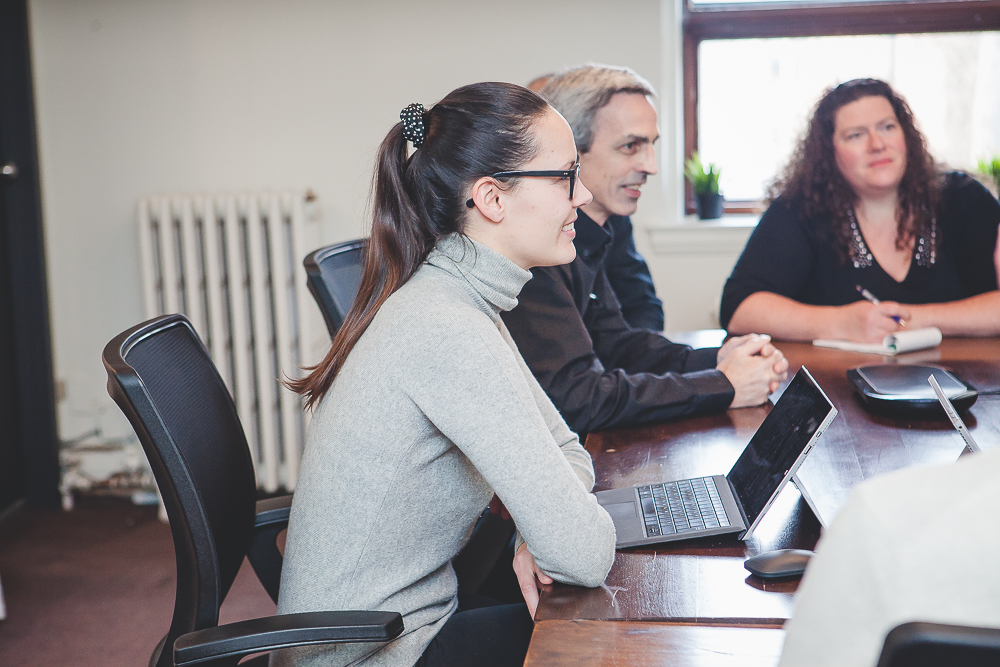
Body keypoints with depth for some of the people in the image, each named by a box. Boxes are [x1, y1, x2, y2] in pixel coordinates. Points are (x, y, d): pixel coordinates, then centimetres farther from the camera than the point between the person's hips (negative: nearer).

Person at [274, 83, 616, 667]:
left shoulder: (460, 297, 3)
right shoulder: (447, 332, -28)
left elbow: (567, 451, 9)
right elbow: (584, 555, -28)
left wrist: (540, 535, -10)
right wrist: (547, 537, -6)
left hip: (414, 611, 8)